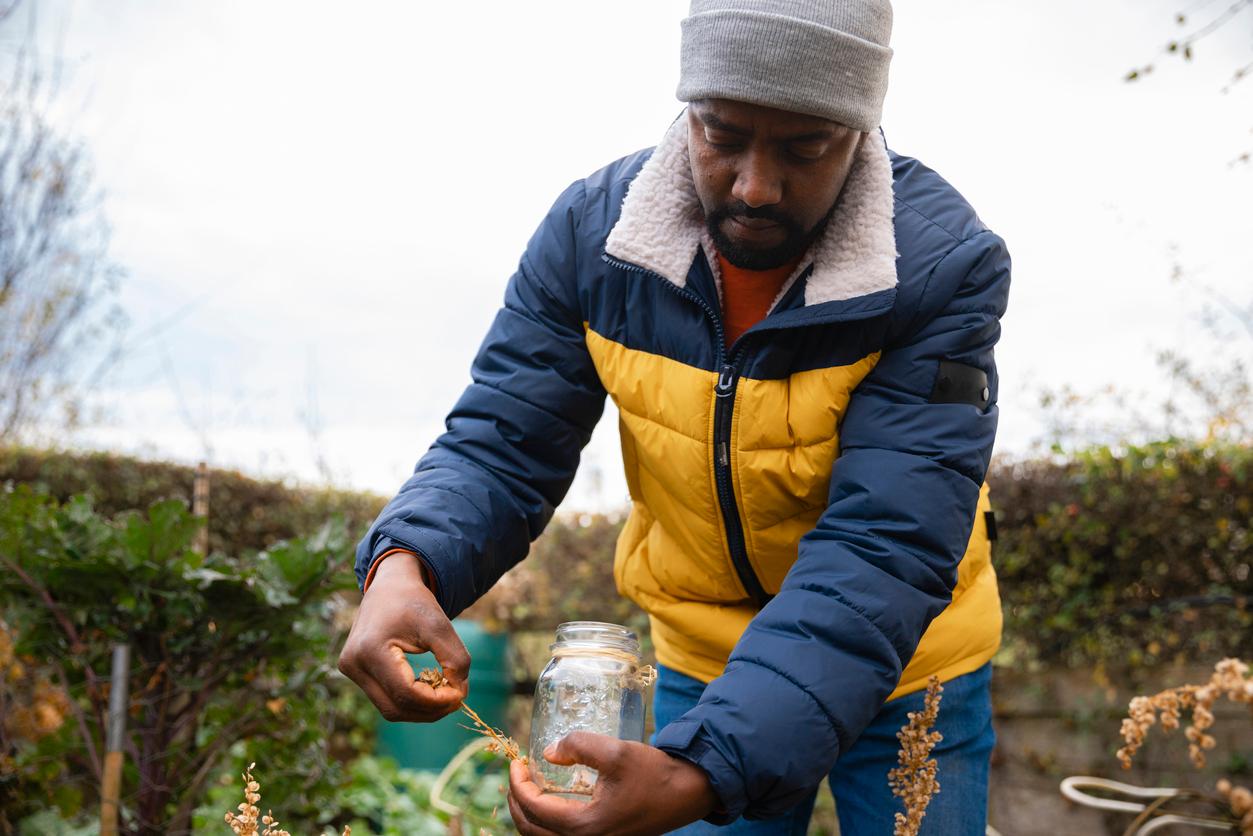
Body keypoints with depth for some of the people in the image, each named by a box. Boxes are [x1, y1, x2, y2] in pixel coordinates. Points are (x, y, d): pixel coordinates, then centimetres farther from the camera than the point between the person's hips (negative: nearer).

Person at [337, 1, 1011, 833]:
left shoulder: (946, 265, -26)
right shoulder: (593, 228, -16)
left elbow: (883, 553, -32)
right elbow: (502, 443, -13)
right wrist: (403, 565, -35)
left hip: (909, 670, -1)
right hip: (702, 661, 2)